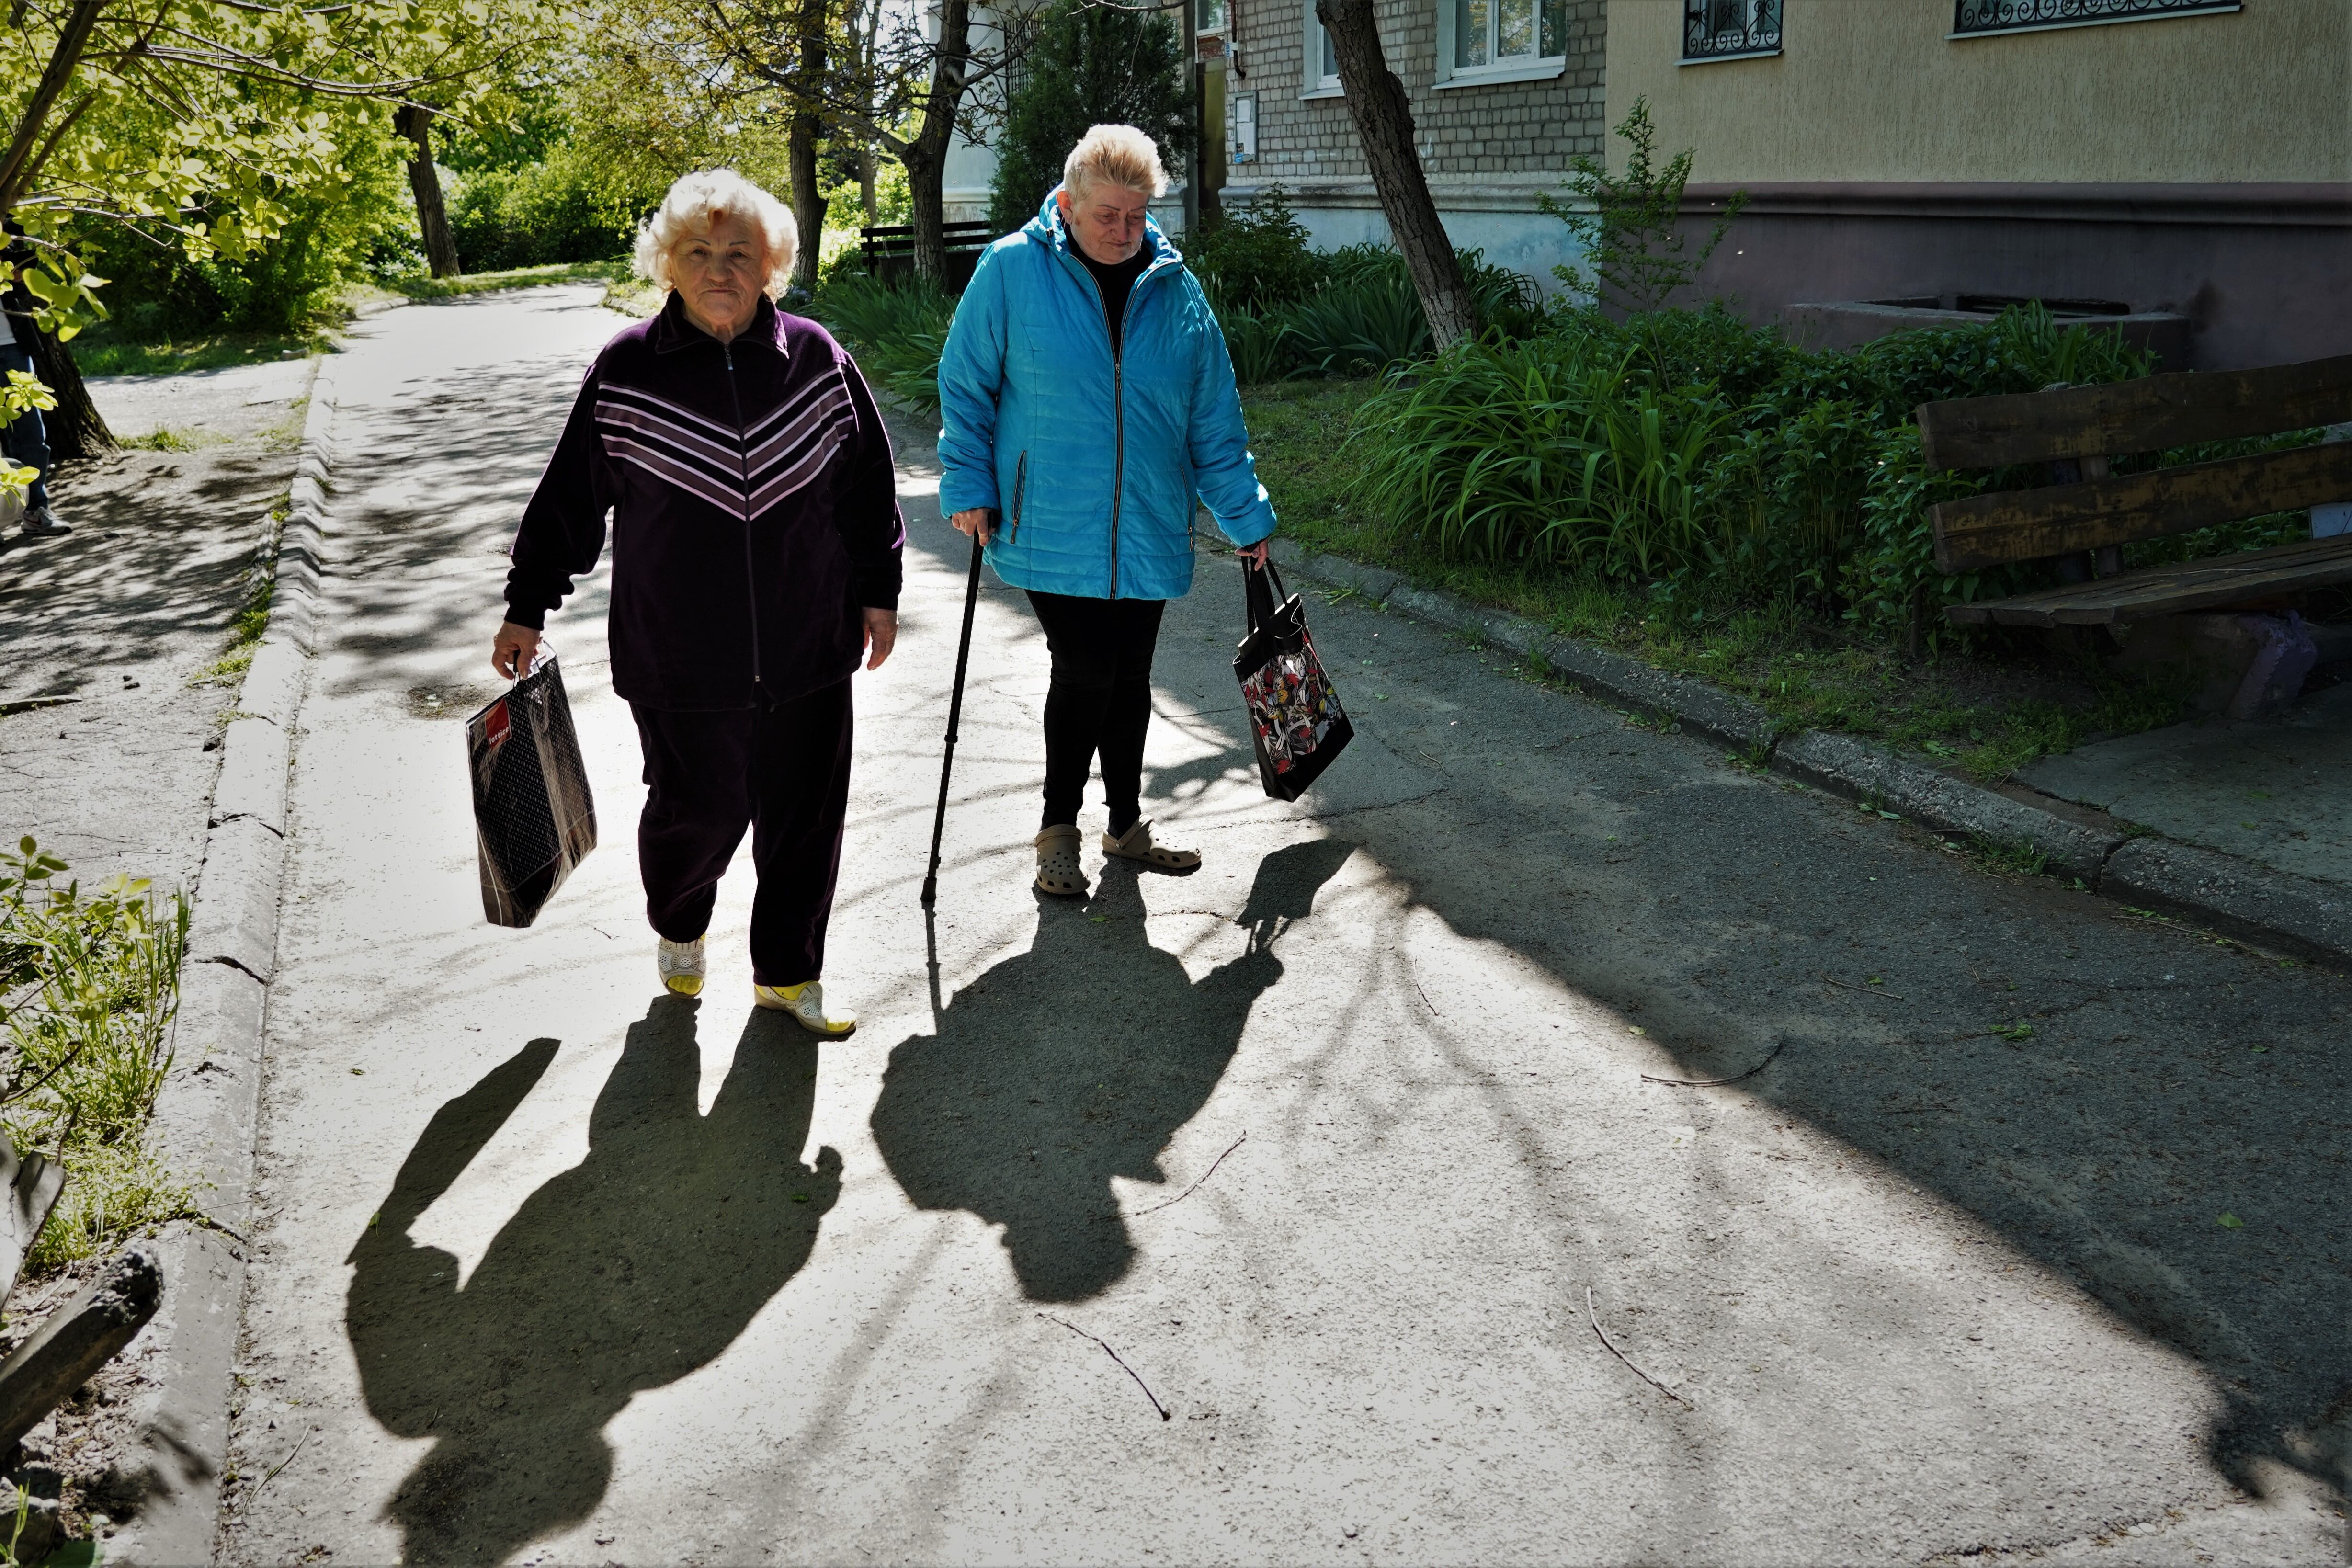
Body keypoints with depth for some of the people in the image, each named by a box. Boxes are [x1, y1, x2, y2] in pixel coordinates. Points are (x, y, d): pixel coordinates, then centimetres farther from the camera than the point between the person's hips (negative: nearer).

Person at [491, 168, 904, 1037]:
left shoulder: (817, 360, 1)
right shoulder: (626, 370, -3)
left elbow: (868, 483, 10)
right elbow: (569, 496, 4)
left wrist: (878, 591, 10)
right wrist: (527, 607, 7)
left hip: (808, 651, 2)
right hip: (680, 662, -2)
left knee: (807, 817, 8)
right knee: (699, 811, 5)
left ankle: (789, 973, 29)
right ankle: (679, 928, 40)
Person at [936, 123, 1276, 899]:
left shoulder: (1174, 287, 4)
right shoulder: (1011, 270, -5)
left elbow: (1214, 418, 9)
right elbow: (964, 386, 2)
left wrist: (1245, 517, 10)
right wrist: (969, 487, -4)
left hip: (1147, 532, 4)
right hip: (1049, 529, -3)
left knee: (1129, 683, 12)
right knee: (1085, 672, -6)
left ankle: (1126, 822, 30)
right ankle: (1058, 825, 15)